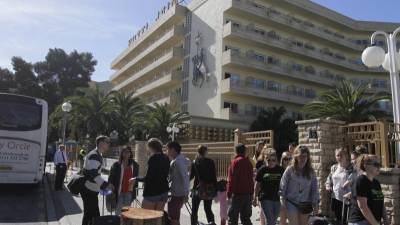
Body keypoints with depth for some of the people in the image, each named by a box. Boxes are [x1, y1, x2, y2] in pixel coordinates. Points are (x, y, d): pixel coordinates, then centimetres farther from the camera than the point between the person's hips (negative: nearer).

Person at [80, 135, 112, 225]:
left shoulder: (97, 155, 13)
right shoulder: (94, 155, -19)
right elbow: (94, 174, -28)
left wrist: (103, 186, 20)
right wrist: (106, 185, -29)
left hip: (90, 190, 10)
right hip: (89, 190, -10)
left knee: (88, 214, 19)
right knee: (95, 216, -7)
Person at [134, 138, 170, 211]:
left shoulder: (153, 158, -16)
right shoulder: (166, 158, 6)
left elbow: (148, 178, -18)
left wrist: (136, 179, -5)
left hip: (152, 193, -7)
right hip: (163, 192, 7)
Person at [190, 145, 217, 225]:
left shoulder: (194, 162, -4)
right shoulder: (210, 162, -2)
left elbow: (191, 176, -5)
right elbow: (214, 177, -3)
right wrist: (215, 190, 2)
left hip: (198, 189, -1)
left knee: (194, 210, 14)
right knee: (208, 209, 16)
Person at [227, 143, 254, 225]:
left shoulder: (234, 162, -9)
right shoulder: (248, 162, 6)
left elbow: (231, 180, -11)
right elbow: (251, 179, 11)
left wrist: (229, 194, -5)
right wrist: (251, 193, 17)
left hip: (238, 194, -6)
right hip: (248, 193, 6)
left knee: (232, 218, 3)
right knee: (246, 218, 16)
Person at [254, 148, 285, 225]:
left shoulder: (280, 170, 0)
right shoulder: (262, 170, -5)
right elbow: (257, 185, 2)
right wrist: (255, 198, 3)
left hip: (277, 198, 3)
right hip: (266, 198, -3)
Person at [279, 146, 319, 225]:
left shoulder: (311, 172, -1)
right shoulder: (290, 170, -9)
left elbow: (314, 187, 4)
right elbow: (283, 185, -4)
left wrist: (315, 201, 3)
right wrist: (283, 198, -4)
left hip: (306, 204, 3)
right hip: (292, 203, -3)